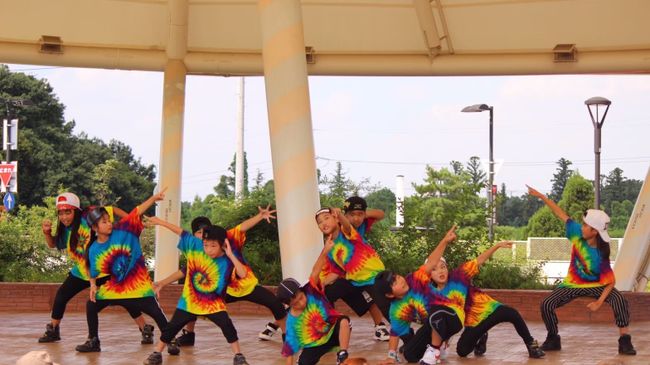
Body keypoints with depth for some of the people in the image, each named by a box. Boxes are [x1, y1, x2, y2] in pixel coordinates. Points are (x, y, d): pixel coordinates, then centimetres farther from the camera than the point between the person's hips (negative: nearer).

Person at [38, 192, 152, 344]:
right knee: (61, 295, 5)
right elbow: (53, 244, 16)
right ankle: (53, 330, 23)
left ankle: (146, 329, 4)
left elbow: (112, 210, -18)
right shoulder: (64, 229, -1)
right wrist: (47, 232, -4)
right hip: (81, 272, 6)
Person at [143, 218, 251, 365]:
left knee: (227, 325, -17)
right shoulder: (195, 245, -14)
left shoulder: (227, 262, -21)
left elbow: (243, 274, -37)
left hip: (213, 303, -2)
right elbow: (181, 232, -3)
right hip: (190, 301, 2)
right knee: (172, 326, 7)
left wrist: (231, 255, -36)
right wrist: (160, 222, 0)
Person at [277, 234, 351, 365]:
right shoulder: (292, 321, -15)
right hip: (315, 344, 1)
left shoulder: (310, 291, -16)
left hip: (333, 331, -1)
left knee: (343, 320, -33)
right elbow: (290, 347, -9)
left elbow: (315, 273, -32)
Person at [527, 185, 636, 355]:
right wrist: (541, 196, -7)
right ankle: (553, 339, 10)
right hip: (573, 284, 4)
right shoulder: (577, 233, -20)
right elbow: (562, 215, -8)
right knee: (547, 304, -11)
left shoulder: (600, 255, -30)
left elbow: (610, 282, -23)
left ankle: (625, 342, -25)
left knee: (619, 300, -31)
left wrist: (599, 302, -31)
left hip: (595, 285, -4)